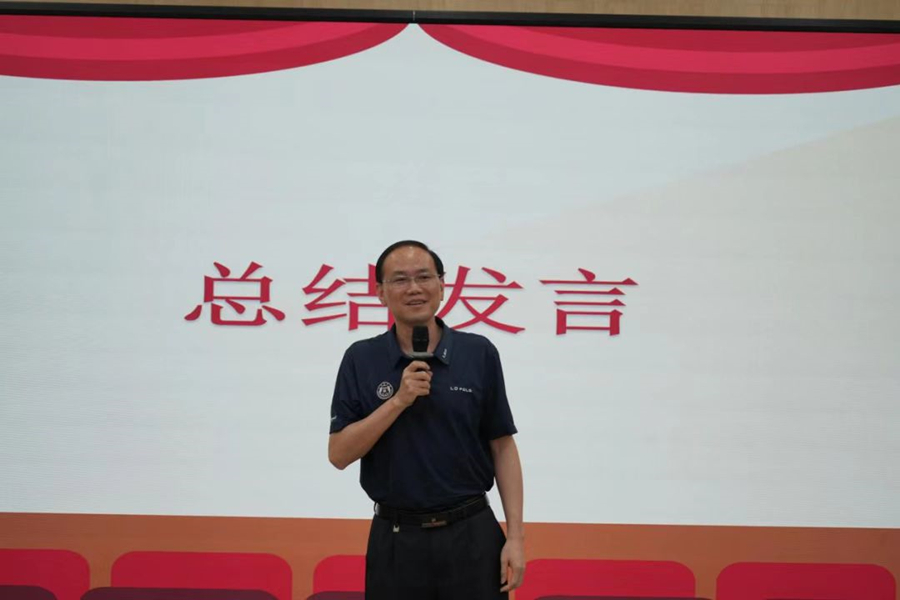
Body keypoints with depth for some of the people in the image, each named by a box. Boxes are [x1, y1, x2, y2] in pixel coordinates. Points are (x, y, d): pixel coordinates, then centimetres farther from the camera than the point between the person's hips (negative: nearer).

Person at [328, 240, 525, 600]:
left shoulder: (479, 354, -1)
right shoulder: (362, 360, -1)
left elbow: (502, 447, 2)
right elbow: (339, 454, -5)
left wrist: (515, 535, -5)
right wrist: (398, 401, -16)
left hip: (472, 534, 0)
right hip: (396, 540, 0)